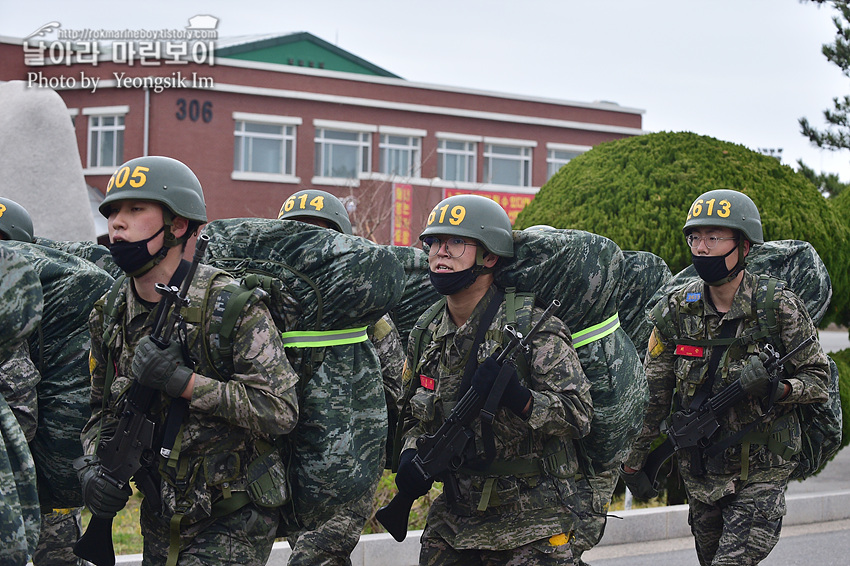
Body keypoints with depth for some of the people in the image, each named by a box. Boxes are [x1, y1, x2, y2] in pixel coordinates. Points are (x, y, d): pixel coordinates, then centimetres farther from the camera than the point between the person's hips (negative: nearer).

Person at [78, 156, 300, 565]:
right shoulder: (110, 316, 3)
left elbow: (280, 411, -21)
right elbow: (102, 410, 14)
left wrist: (183, 381, -27)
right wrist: (94, 466, -7)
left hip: (233, 522, -6)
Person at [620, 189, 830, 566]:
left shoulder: (780, 310, -12)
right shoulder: (676, 311, -3)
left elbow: (818, 378, -4)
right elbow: (653, 392, 4)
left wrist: (778, 388, -25)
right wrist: (633, 460, 6)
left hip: (761, 472, -4)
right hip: (699, 474, 4)